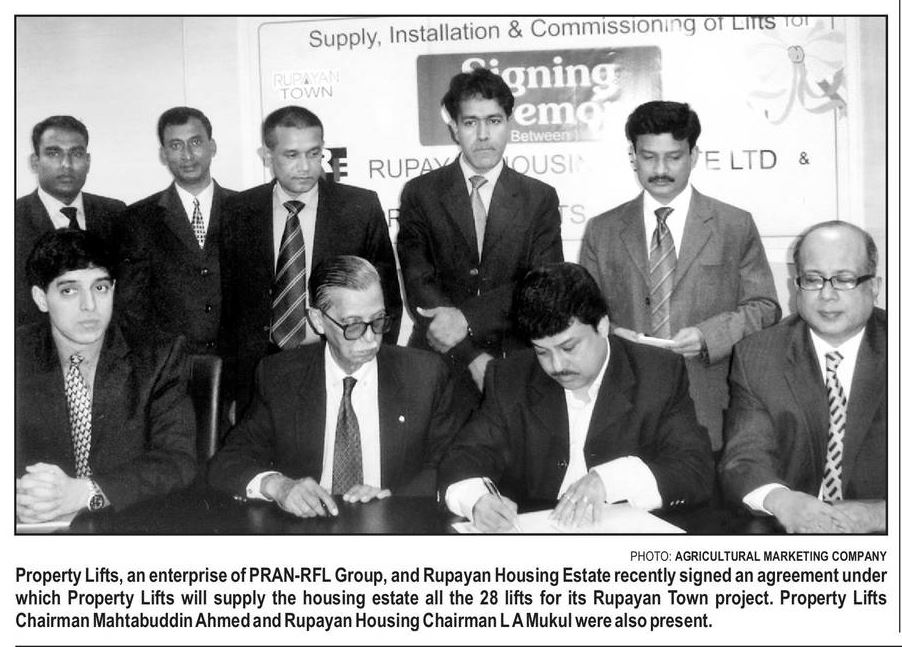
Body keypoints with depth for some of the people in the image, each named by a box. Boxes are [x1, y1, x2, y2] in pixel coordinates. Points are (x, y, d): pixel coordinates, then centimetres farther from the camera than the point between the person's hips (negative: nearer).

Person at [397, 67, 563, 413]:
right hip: (438, 369, 0)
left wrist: (467, 318, -18)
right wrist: (473, 358, -16)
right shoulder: (420, 194, 4)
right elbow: (418, 287, -5)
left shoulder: (540, 199, 6)